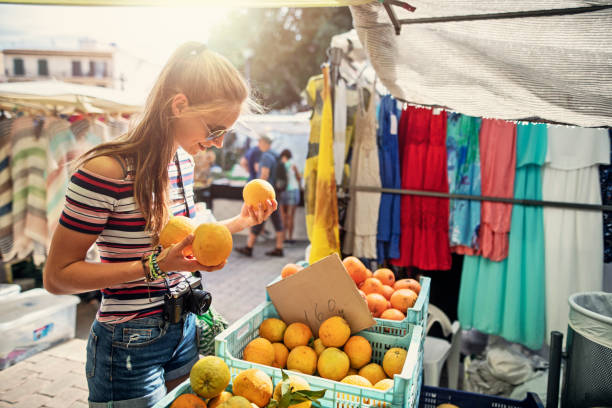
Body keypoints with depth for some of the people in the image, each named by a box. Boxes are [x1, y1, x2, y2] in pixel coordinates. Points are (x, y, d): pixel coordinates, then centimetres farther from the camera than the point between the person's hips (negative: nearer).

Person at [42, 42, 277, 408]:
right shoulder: (105, 171, -22)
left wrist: (238, 223, 3)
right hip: (130, 346, -7)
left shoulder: (183, 161, 2)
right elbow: (57, 275, -17)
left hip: (185, 330, 7)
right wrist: (155, 265, -27)